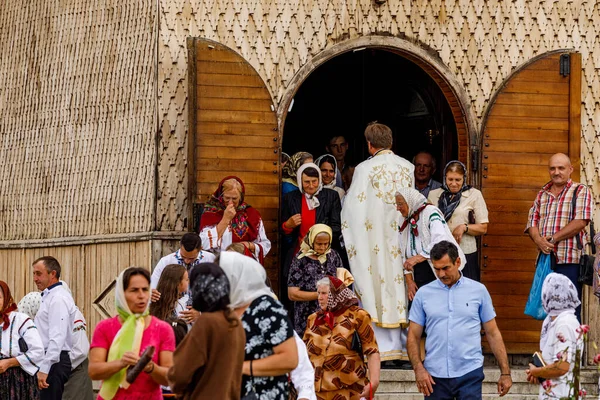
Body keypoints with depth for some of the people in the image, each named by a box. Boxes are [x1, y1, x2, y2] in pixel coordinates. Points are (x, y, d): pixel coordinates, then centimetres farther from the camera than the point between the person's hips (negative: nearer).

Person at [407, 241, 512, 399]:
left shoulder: (478, 291, 4)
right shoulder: (424, 294, 6)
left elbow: (493, 334, 7)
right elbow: (413, 336, 7)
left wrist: (505, 373, 3)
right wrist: (419, 368, -8)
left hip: (470, 374, -1)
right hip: (435, 376, 1)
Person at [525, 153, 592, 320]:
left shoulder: (580, 191, 1)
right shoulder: (542, 194, 17)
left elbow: (580, 222, -11)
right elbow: (532, 222, 11)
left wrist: (552, 239, -13)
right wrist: (539, 240, -11)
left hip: (569, 262, -5)